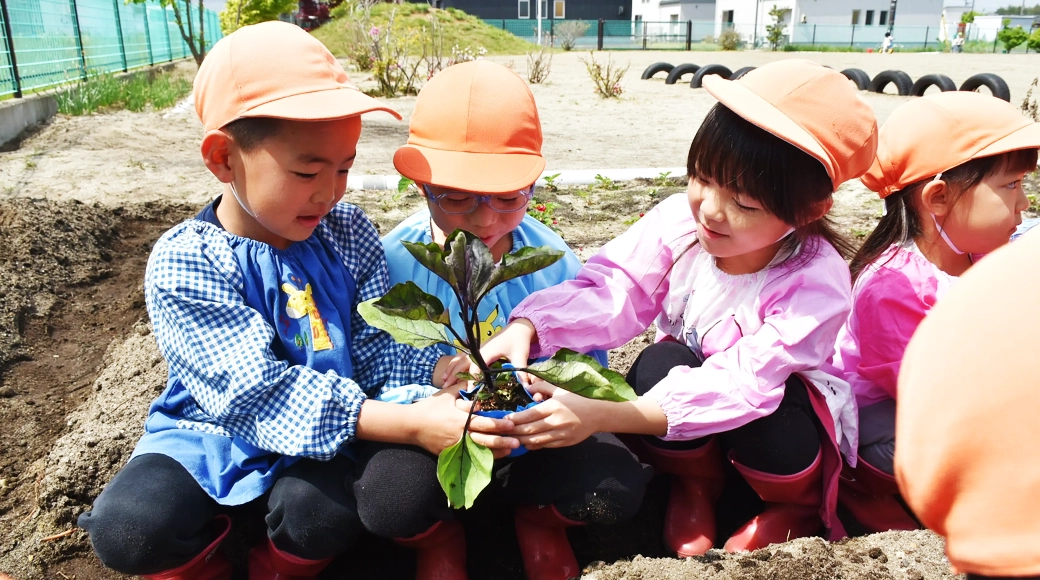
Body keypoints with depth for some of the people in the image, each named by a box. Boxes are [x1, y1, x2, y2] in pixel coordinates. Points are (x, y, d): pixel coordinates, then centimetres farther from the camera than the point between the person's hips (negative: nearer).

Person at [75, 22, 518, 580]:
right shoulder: (183, 264, -19)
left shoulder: (348, 232, -6)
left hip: (316, 439, 2)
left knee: (323, 516, -28)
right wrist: (409, 424, -37)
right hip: (210, 433, -1)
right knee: (126, 530, -26)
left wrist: (442, 372, -31)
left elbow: (375, 348, -7)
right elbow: (255, 391, -29)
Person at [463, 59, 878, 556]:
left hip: (782, 413, -1)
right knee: (658, 363, -30)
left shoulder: (815, 282, -31)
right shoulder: (682, 218, -20)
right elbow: (610, 291, -26)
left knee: (770, 423, -35)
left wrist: (603, 416, -50)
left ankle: (795, 505, 5)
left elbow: (743, 384, -40)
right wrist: (525, 328, -47)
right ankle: (693, 489, 1)